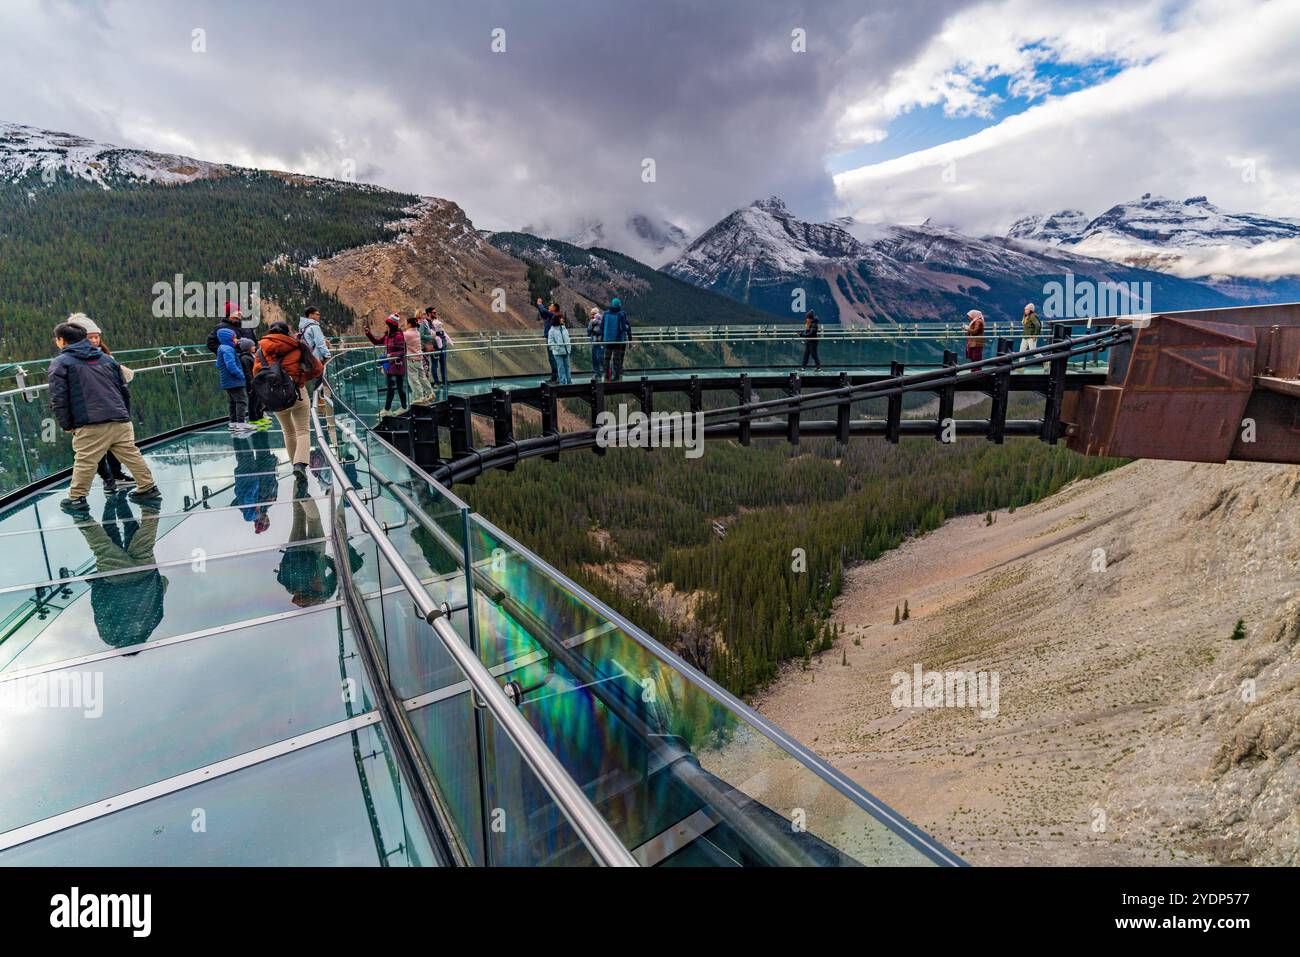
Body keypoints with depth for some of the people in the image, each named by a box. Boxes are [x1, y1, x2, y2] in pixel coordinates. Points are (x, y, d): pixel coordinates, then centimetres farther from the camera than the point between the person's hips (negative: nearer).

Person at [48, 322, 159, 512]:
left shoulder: (60, 363, 5)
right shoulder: (107, 359, 19)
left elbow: (58, 398, -3)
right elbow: (124, 390, 19)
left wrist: (66, 425, 5)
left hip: (90, 426, -4)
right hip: (121, 421, 5)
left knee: (84, 462, 4)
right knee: (132, 456, 9)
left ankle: (76, 498, 11)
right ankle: (148, 488, 12)